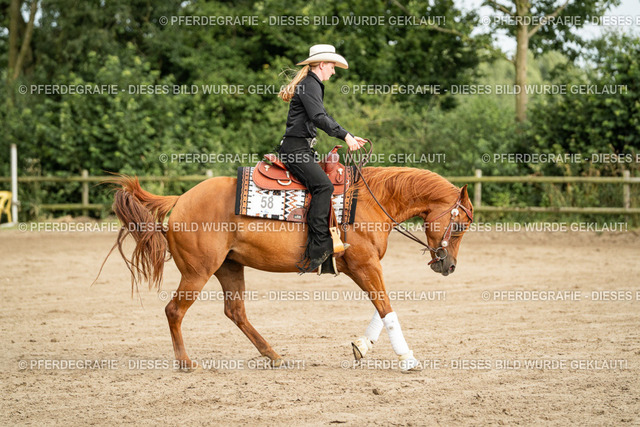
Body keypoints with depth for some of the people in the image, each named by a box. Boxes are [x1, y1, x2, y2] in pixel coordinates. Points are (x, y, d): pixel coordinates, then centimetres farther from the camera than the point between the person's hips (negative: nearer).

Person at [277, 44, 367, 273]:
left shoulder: (312, 85, 23)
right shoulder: (310, 85, -10)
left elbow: (323, 118, 30)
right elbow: (319, 117, -23)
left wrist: (349, 137, 26)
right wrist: (345, 135, -24)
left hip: (302, 149, 11)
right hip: (295, 148, -11)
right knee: (323, 185, -26)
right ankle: (317, 248, -32)